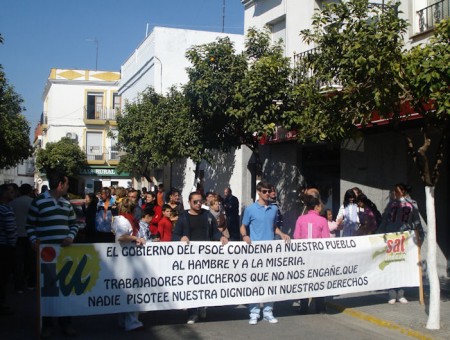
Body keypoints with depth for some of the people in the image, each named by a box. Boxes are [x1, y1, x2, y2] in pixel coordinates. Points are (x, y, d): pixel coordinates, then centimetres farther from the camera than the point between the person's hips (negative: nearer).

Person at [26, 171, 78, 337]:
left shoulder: (66, 203, 12)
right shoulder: (38, 201, -3)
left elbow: (74, 223, 16)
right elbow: (30, 224, 1)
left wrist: (71, 237, -2)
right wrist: (33, 240, -14)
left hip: (64, 250, 4)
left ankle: (65, 322, 17)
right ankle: (47, 324, 14)